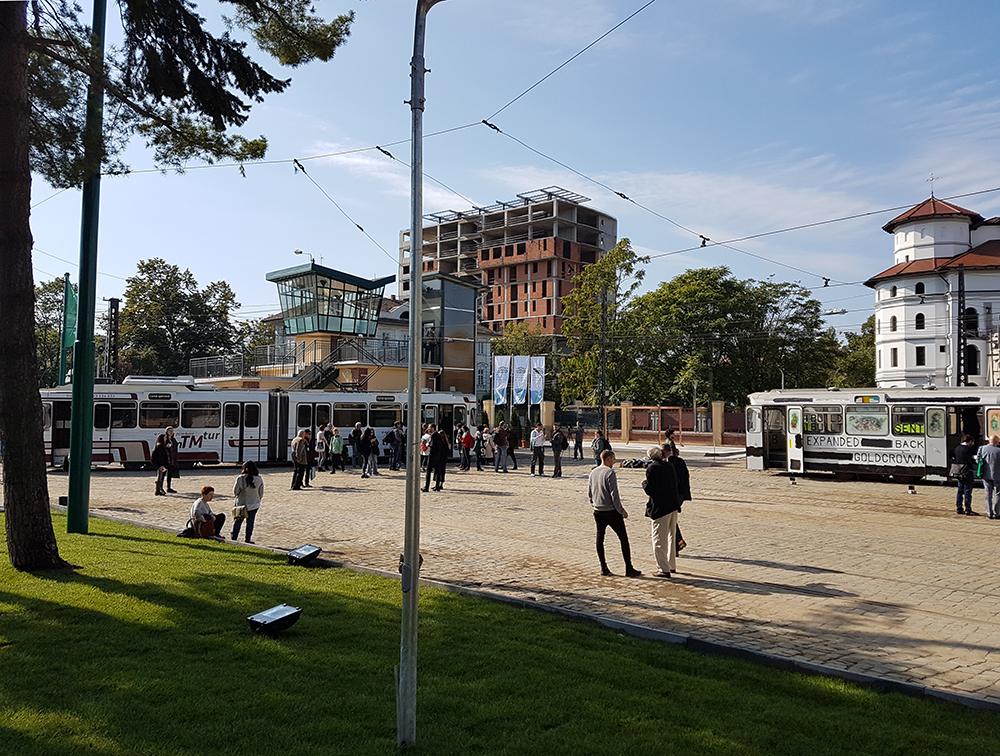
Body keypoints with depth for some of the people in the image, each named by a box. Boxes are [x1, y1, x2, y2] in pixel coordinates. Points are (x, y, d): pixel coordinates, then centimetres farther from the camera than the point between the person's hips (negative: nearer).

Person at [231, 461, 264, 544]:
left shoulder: (241, 479, -18)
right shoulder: (259, 479, -9)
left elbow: (235, 492, -7)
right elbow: (261, 493, 2)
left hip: (242, 504, -1)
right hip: (254, 504, 1)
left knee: (238, 521, 14)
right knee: (250, 522, 10)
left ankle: (234, 538, 23)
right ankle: (248, 539, 13)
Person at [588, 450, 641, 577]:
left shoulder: (593, 472, 7)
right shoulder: (610, 473, -14)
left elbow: (589, 492, 15)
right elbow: (614, 495, -16)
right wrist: (622, 511, -8)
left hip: (598, 512, 7)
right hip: (611, 511, -7)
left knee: (600, 538, 12)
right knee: (623, 539, 1)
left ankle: (604, 568, 14)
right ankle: (629, 569, 1)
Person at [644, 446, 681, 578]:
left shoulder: (652, 468, -13)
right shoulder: (669, 465, 7)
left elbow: (649, 490, -15)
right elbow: (675, 484, 14)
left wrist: (644, 483, 4)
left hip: (660, 508, -7)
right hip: (673, 506, 7)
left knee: (659, 540, 0)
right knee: (671, 537, 19)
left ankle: (664, 569, -1)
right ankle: (672, 565, 30)